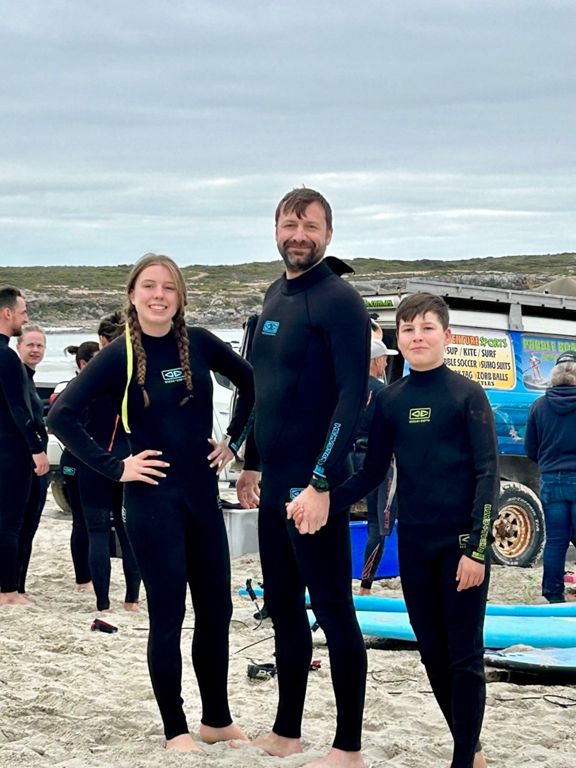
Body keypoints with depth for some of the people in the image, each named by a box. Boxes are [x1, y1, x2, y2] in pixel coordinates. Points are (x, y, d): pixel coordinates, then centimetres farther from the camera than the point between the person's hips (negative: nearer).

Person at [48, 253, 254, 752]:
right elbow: (62, 416, -13)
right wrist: (113, 467, -14)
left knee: (216, 609, 10)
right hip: (153, 498, -4)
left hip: (202, 494, 4)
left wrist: (234, 440, 10)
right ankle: (176, 729, 13)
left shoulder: (199, 344, 1)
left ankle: (217, 720, 24)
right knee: (168, 614, 1)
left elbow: (251, 383, 17)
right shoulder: (120, 355, -9)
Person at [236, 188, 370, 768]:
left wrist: (322, 482, -23)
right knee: (283, 609, 15)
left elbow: (353, 397, -19)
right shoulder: (275, 296, 13)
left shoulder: (338, 300, -13)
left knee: (333, 611, -1)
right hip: (274, 482, 8)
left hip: (314, 486, -8)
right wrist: (251, 462, 20)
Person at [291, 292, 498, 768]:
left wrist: (477, 547, -14)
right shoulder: (390, 401, 6)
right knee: (434, 656, 10)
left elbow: (488, 474, -8)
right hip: (414, 544, 5)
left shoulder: (468, 394, -5)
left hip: (462, 543, -4)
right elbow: (372, 474, 7)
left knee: (465, 656, -1)